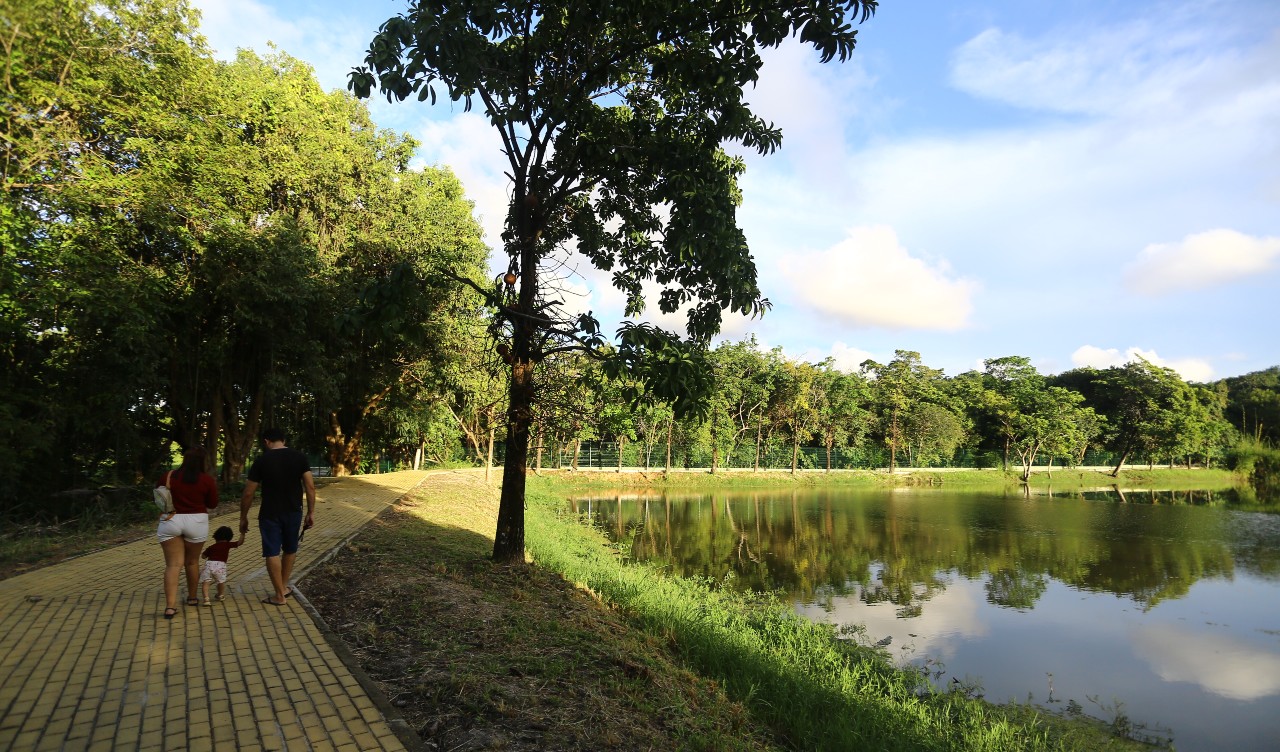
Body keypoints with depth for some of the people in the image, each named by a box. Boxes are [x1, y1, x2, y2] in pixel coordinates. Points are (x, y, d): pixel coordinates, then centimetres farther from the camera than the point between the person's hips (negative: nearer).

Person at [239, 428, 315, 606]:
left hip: (270, 514, -3)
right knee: (290, 550, 20)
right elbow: (310, 486, -5)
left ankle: (279, 595, 8)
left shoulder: (261, 460, -6)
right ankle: (284, 587, 31)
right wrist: (311, 512, 2)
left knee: (272, 553, 4)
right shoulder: (299, 457, -2)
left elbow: (248, 493, -4)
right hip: (293, 512, 3)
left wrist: (243, 517, 8)